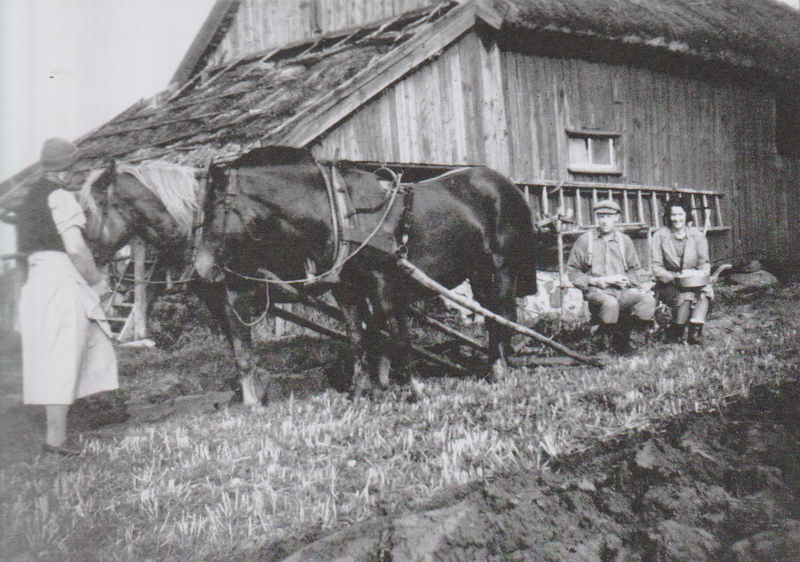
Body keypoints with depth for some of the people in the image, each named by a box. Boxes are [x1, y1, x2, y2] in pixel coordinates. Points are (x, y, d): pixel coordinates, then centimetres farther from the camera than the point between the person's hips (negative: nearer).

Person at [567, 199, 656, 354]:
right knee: (610, 303, -39)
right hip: (597, 291, -3)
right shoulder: (584, 240, 9)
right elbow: (572, 272, 9)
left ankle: (620, 334, -8)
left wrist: (624, 280, -1)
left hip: (623, 291, 4)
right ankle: (601, 334, -9)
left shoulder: (625, 240, 18)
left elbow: (635, 270, 22)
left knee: (648, 300, -27)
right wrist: (595, 281, -7)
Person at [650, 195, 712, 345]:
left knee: (705, 290, -31)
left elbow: (704, 262, 9)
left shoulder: (697, 236, 9)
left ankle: (696, 329, -37)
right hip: (668, 285, -2)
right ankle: (675, 331, -19)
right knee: (686, 293, -34)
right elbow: (656, 266, -4)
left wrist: (702, 274, -15)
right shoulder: (659, 236, 1)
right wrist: (673, 278, -22)